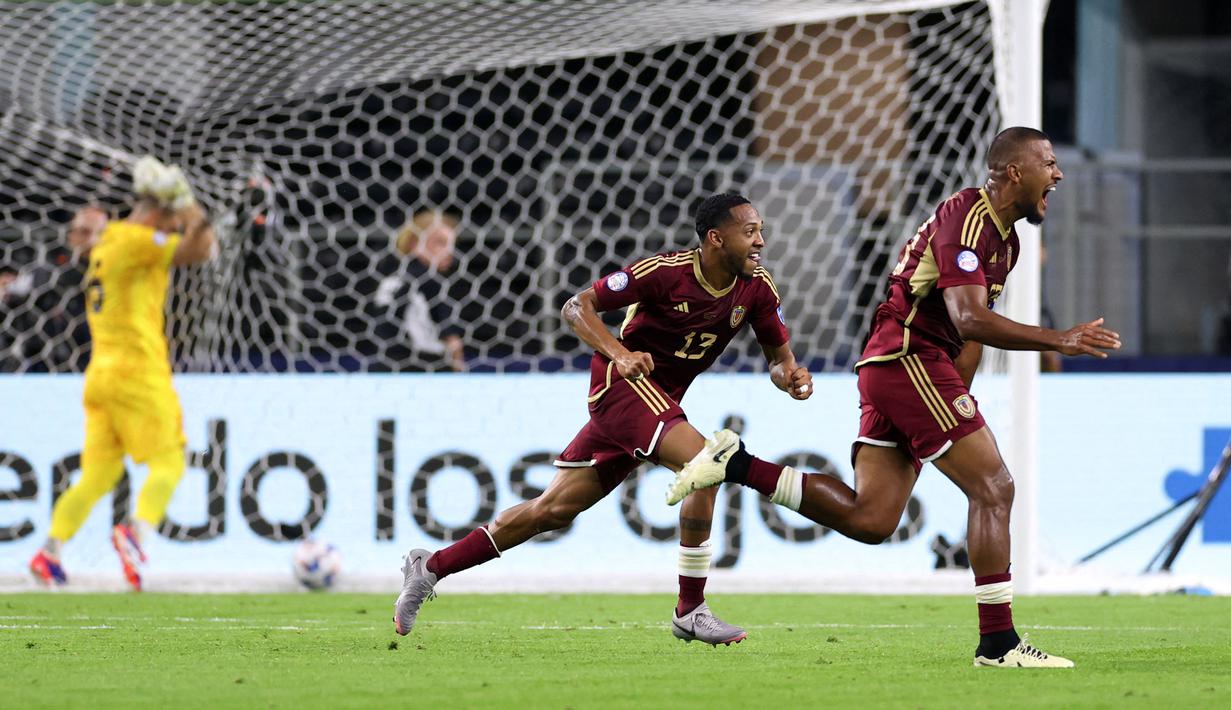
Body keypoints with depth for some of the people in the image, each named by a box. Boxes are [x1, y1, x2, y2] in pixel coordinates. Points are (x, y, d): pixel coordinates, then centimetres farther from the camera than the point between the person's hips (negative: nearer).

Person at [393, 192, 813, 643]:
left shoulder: (756, 288, -2)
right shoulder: (666, 271, -19)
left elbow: (779, 355, 8)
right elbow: (577, 307, -14)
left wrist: (791, 376, -16)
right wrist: (619, 353, -31)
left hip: (659, 400, 7)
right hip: (623, 384, -7)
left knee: (554, 509, 6)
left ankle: (430, 568, 16)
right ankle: (690, 612, -20)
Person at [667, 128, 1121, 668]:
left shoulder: (1005, 239, 19)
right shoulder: (967, 218, -14)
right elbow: (971, 320, -24)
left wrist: (956, 399, 19)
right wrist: (1059, 341, -24)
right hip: (909, 357, -10)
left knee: (870, 520, 3)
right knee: (993, 487, -11)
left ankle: (736, 465, 7)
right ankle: (998, 641, -11)